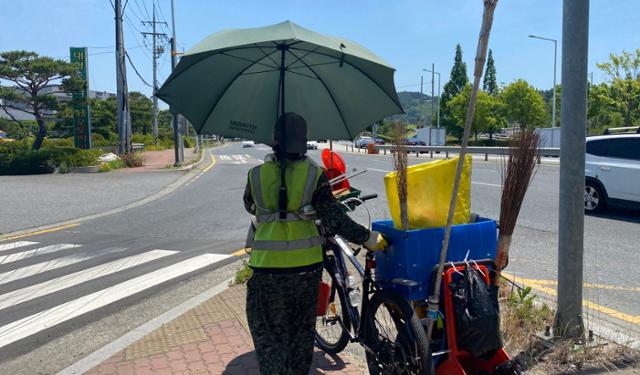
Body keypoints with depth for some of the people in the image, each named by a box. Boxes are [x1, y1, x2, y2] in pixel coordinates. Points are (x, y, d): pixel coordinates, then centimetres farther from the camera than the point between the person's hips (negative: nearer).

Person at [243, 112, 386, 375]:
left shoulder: (257, 174, -6)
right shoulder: (314, 174, -8)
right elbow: (334, 219, -13)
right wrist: (367, 238, -3)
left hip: (268, 266, -1)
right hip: (306, 264, 2)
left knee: (268, 331, 12)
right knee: (302, 329, 21)